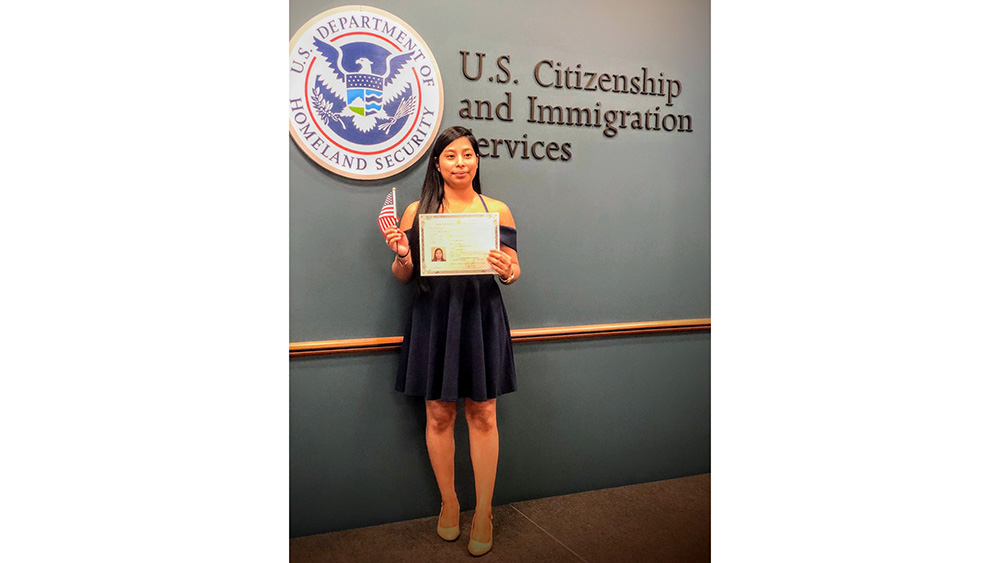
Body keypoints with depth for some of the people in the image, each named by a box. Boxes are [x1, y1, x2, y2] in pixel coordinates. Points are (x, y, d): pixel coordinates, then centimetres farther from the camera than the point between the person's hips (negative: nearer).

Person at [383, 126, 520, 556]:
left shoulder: (497, 210, 5)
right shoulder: (417, 211, 5)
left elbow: (514, 269, 8)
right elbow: (404, 275, 8)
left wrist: (507, 272, -15)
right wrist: (401, 255, -14)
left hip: (482, 318, 0)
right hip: (433, 319, 1)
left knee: (482, 415, 3)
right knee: (438, 414, 7)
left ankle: (484, 512, 17)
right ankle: (448, 503, 26)